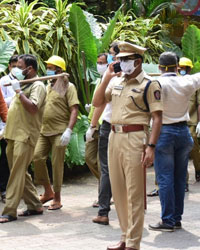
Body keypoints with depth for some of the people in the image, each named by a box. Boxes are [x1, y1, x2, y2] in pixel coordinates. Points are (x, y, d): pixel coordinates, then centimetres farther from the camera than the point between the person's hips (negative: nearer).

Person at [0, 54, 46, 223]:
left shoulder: (37, 86, -9)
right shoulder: (23, 84, 20)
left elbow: (33, 108, -24)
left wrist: (19, 91, -19)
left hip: (25, 136, -10)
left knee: (17, 174, -9)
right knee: (21, 173, 12)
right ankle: (35, 206, 20)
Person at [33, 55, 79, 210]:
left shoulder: (68, 87, -4)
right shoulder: (48, 87, 17)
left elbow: (74, 110, -12)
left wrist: (69, 130, -22)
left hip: (59, 132, -6)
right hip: (45, 131, 7)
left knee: (57, 164, -3)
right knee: (38, 157, -3)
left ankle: (57, 199, 7)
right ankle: (48, 192, 13)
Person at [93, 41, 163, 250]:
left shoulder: (149, 85, -6)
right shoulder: (116, 81, 13)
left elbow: (157, 118, -10)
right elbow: (97, 102, 13)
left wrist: (151, 146, -19)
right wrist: (106, 79, 2)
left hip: (134, 138, -7)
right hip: (114, 137, 7)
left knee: (134, 193, -3)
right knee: (118, 190, 13)